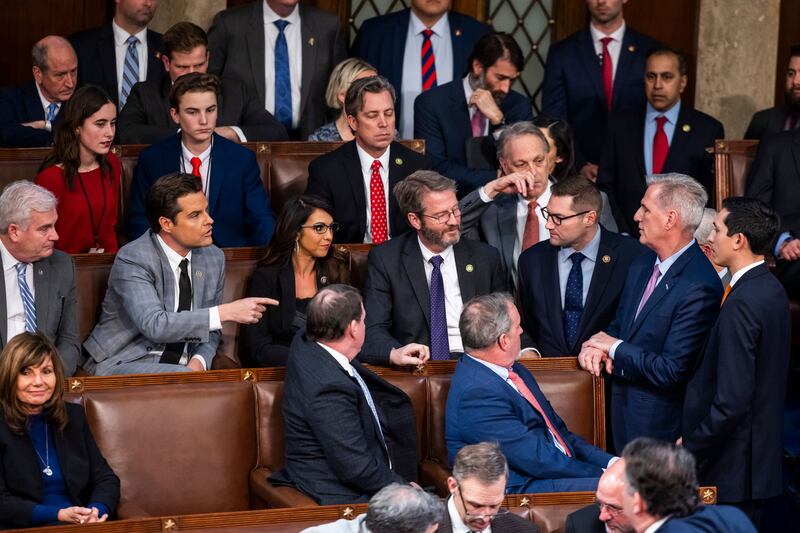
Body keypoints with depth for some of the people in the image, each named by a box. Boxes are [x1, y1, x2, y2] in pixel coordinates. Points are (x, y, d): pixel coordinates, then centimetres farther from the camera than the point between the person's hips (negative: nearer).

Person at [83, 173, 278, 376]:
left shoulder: (214, 258, 6)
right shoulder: (132, 260, -14)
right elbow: (154, 325, -28)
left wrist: (199, 361, -8)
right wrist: (226, 312, -28)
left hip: (184, 367, 7)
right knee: (185, 378, -35)